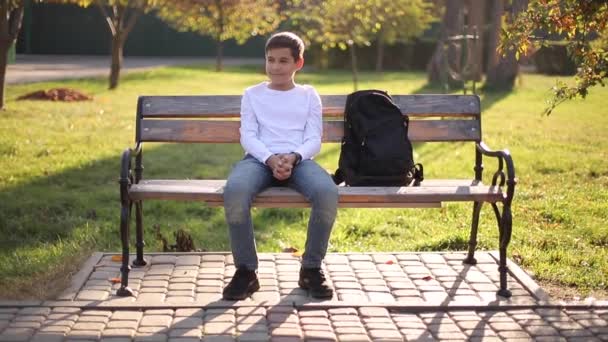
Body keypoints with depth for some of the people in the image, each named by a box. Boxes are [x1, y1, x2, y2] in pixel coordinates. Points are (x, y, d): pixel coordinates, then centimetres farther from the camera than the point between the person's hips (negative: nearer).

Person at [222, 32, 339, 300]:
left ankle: (311, 268, -14)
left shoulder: (308, 95, 20)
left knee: (327, 192, -35)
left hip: (299, 160, 0)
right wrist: (270, 159, -15)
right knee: (234, 191, -37)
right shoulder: (252, 94, 19)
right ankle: (246, 270, -21)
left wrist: (292, 157, -14)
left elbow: (314, 139, 8)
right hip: (260, 158, 0)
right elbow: (248, 136, 6)